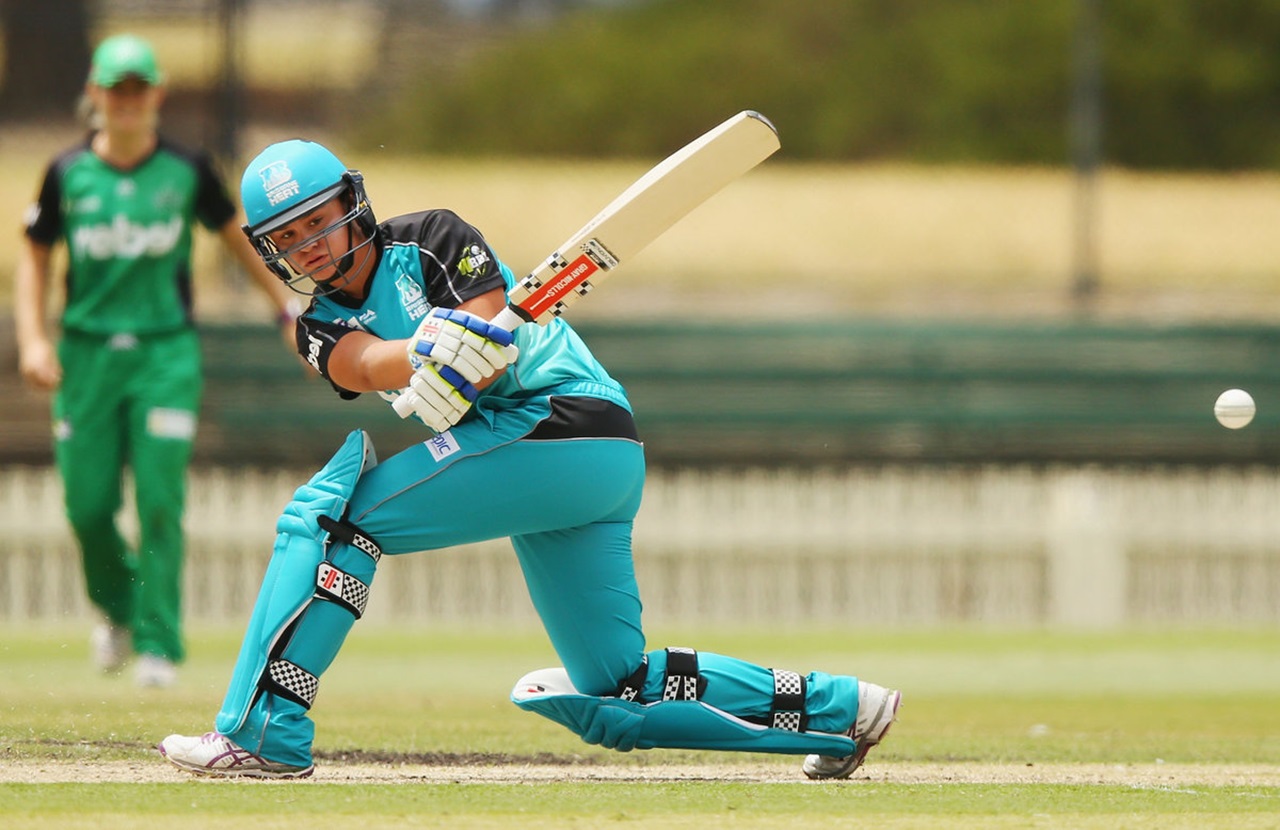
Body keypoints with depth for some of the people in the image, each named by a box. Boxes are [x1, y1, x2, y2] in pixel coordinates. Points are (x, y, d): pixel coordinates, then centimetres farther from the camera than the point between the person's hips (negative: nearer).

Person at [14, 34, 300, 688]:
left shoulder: (186, 170, -1)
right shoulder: (68, 174, 1)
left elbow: (235, 235, 13)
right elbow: (35, 257, 8)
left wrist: (288, 309, 12)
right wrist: (32, 339, -4)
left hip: (166, 352, -1)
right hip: (87, 354, 1)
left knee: (160, 500, -10)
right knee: (87, 504, 0)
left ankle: (158, 643, -2)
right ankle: (117, 608, 30)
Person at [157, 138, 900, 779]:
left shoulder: (431, 241, -1)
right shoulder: (322, 326, 15)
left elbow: (489, 362, -13)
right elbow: (363, 365, -10)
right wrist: (430, 351, -31)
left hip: (561, 416, -9)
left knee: (330, 511, -17)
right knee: (615, 701, 9)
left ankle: (264, 733, -20)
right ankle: (834, 708, 15)